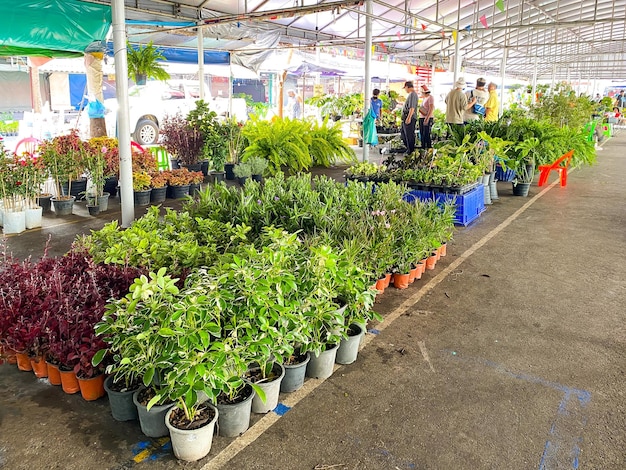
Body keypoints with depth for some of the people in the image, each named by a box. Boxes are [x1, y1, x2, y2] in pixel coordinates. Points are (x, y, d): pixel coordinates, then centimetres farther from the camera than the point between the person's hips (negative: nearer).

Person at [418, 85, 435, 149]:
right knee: (422, 135, 9)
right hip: (422, 118, 9)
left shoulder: (430, 97, -7)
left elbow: (431, 108, -17)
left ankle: (429, 148, -10)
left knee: (427, 135, -12)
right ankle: (423, 148, 14)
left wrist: (427, 118, -23)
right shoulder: (425, 98, 20)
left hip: (428, 119, -9)